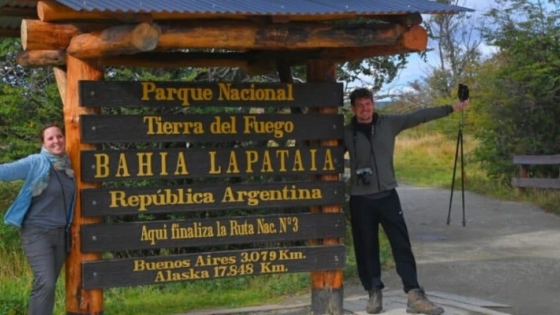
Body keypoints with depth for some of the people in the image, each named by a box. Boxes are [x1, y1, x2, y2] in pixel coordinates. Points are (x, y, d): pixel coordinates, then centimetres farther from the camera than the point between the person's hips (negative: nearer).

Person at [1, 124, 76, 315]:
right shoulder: (35, 163, -10)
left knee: (48, 284, 9)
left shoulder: (68, 165, 7)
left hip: (61, 233, 6)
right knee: (45, 283, -18)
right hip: (37, 232, -6)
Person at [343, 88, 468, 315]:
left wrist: (451, 108, 1)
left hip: (387, 195, 1)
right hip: (360, 199, -1)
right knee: (366, 248, 5)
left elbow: (419, 116, 3)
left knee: (402, 245, -4)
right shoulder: (347, 133, -1)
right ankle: (374, 293, 18)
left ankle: (414, 296, -4)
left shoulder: (389, 124, 2)